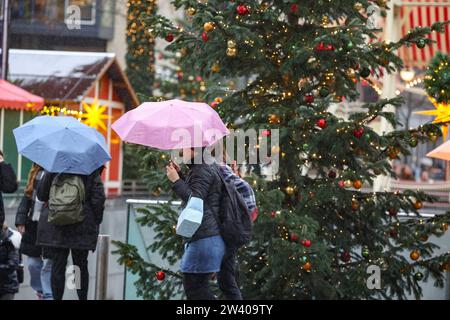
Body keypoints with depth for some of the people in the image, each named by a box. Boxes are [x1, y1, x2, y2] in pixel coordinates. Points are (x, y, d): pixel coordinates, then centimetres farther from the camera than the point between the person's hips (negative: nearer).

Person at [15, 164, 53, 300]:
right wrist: (21, 220, 6)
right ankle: (40, 292, 30)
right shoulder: (35, 172, 11)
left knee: (49, 264, -4)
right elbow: (27, 196, 13)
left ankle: (48, 296, 6)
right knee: (33, 263, 11)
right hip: (33, 224, 6)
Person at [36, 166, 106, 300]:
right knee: (81, 265, 9)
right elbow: (98, 199, -9)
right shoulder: (91, 171, -5)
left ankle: (57, 297, 7)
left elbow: (41, 195, 4)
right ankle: (82, 297, 15)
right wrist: (96, 222, 3)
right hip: (82, 227, -1)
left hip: (55, 223, 1)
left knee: (58, 265, 5)